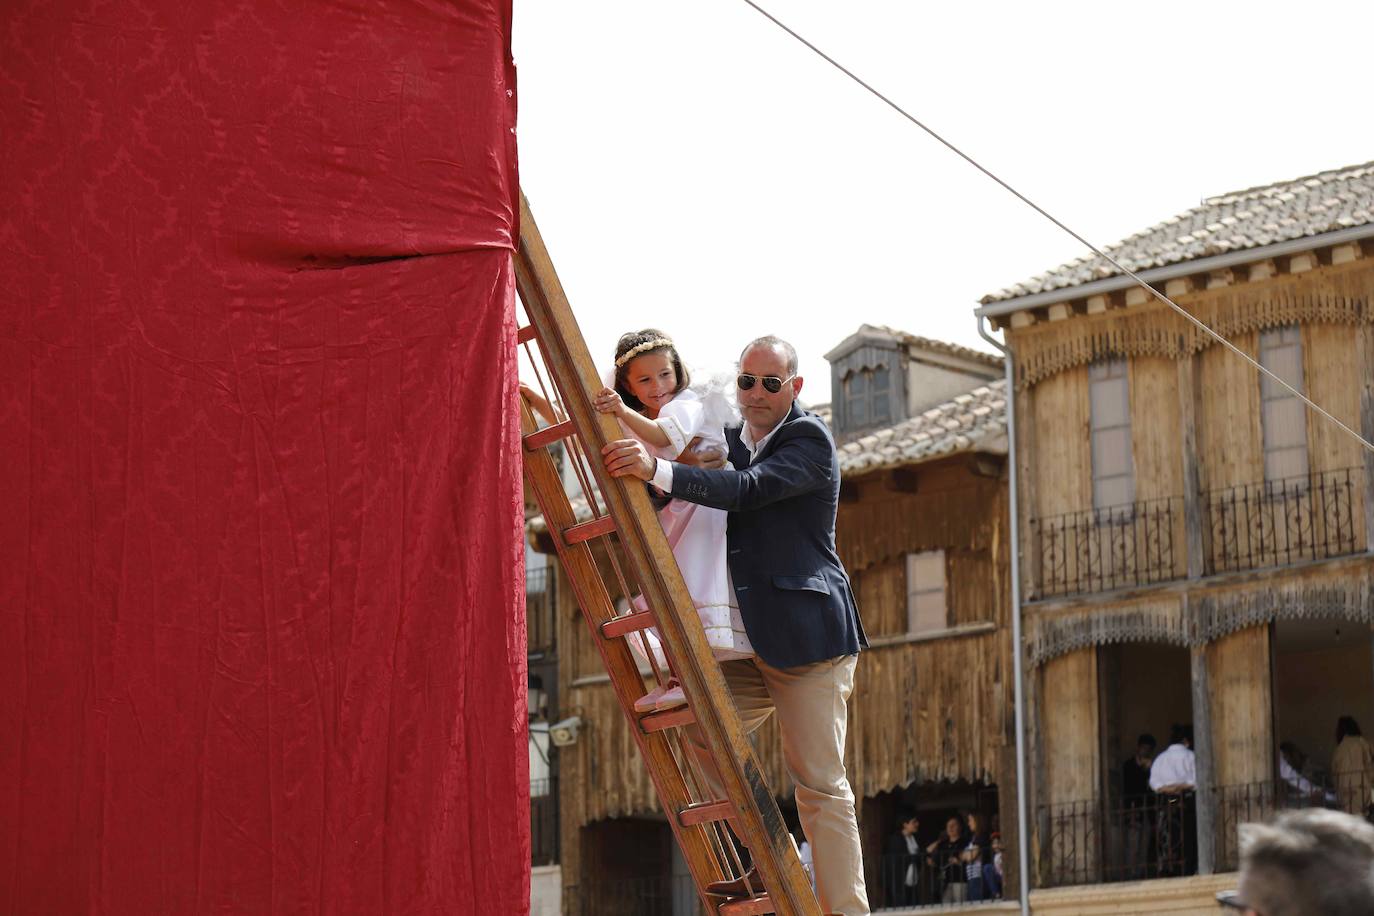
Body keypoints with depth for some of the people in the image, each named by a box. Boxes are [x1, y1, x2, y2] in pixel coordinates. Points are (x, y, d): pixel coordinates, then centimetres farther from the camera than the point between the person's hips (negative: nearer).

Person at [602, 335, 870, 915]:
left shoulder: (809, 440, -9)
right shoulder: (728, 441, 14)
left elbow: (748, 491, -25)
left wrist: (656, 470, -35)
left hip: (806, 638, -8)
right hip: (749, 643, 8)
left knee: (819, 784, -7)